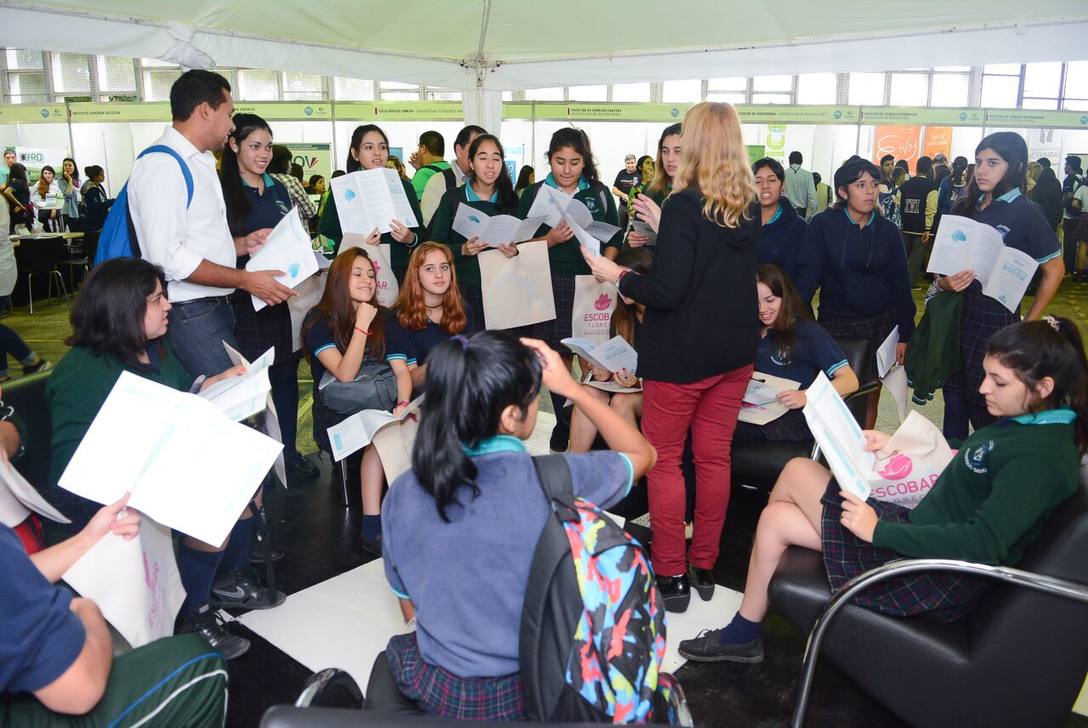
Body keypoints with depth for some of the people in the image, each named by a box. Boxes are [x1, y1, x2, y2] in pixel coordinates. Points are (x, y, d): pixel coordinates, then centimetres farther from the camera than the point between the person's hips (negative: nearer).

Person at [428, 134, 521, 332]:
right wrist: (463, 249, -18)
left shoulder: (510, 199, 9)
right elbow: (436, 245, -1)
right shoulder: (453, 198, 2)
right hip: (463, 288, -2)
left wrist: (515, 250, -9)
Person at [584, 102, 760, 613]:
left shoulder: (684, 206, -17)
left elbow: (667, 290, -22)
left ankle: (670, 575, 13)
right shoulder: (749, 208, 4)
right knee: (714, 457, 13)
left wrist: (617, 277, -7)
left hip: (682, 355, -6)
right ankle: (703, 566, 25)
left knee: (663, 459, 7)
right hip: (734, 352, 7)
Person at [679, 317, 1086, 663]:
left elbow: (982, 543, -30)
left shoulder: (1041, 457, -23)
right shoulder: (1023, 422, 6)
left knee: (797, 471, -4)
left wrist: (881, 529, -26)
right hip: (921, 531, 10)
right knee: (775, 519, 5)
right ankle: (743, 634, 23)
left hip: (940, 580, -10)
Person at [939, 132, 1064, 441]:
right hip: (956, 314, 5)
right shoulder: (966, 207, 8)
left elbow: (1054, 270, -4)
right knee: (954, 399, 12)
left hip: (995, 320, -5)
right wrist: (945, 282, -8)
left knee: (983, 406, 2)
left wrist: (1027, 324, -2)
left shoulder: (1025, 212, -8)